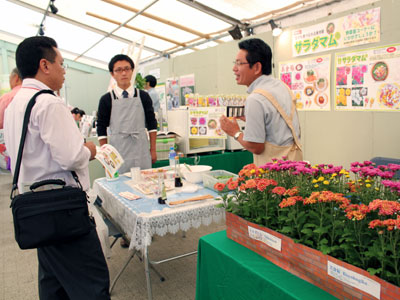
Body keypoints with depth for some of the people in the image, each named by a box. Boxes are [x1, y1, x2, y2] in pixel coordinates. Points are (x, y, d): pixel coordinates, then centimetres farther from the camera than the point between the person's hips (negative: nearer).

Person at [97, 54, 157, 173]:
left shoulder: (143, 96, 7)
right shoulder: (106, 100, 3)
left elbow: (152, 124, 9)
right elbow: (101, 129, 5)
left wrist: (153, 150, 5)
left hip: (142, 154, 2)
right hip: (118, 154, -1)